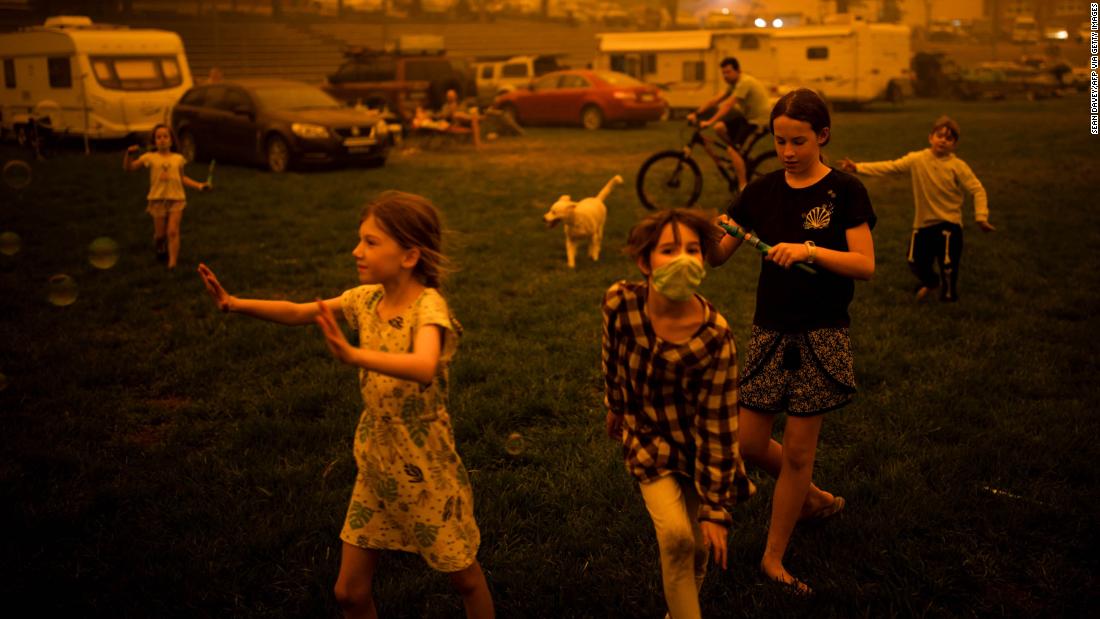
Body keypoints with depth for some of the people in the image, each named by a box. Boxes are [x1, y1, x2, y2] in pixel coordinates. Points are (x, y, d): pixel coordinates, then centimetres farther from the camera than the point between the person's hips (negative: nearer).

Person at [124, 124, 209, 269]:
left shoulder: (178, 158, 7)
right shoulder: (150, 157, 1)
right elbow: (128, 168, 0)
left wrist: (199, 185, 10)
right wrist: (129, 153, -17)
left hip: (176, 199, 0)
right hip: (157, 199, 0)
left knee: (173, 231, -10)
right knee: (160, 234, 7)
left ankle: (173, 262, -12)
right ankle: (160, 250, 38)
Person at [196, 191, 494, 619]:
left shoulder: (428, 306, -23)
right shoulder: (368, 298, -3)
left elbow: (424, 368, -42)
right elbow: (297, 313, 2)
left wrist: (352, 355, -53)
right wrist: (236, 304, -13)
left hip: (426, 471, -5)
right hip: (375, 466, 6)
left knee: (464, 577, 13)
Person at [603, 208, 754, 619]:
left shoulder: (714, 337, -27)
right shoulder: (620, 302, -20)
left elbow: (718, 427, -21)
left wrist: (716, 509, -17)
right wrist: (614, 407, 18)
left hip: (696, 445, -1)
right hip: (647, 436, 1)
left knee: (697, 545, 8)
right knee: (675, 535, -19)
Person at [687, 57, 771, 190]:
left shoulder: (745, 82, -20)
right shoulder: (734, 84, 10)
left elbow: (728, 105, -29)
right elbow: (714, 101, 3)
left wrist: (709, 122, -35)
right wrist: (696, 114, -7)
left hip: (758, 119, -9)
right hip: (747, 116, 9)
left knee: (731, 149, -19)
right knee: (719, 127, -6)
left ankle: (743, 187, -15)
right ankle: (741, 159, 9)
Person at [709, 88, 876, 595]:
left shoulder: (844, 191, -6)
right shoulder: (762, 191, 3)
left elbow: (866, 265, -14)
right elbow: (716, 257, 1)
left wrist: (809, 250, -28)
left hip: (821, 335, -4)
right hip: (769, 331, 4)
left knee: (798, 451, 3)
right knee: (748, 444, 6)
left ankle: (774, 557, 20)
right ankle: (814, 498, 35)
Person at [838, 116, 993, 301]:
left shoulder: (958, 166, -10)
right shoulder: (917, 159, -4)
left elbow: (977, 190, -10)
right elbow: (889, 166, -9)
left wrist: (981, 217, -21)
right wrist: (858, 168, -18)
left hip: (949, 223, -3)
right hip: (923, 223, 3)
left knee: (948, 265, -4)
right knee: (916, 263, 11)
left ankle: (948, 292, 24)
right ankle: (930, 282, 45)